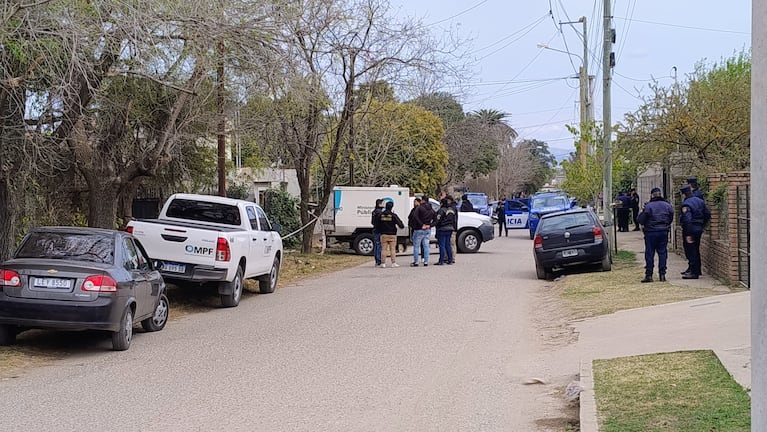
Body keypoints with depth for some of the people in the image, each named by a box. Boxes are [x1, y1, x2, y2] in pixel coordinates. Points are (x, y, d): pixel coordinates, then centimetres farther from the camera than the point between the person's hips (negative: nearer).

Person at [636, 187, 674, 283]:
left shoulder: (648, 206, -12)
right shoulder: (667, 206, 3)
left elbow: (640, 220, -11)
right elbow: (671, 219, 11)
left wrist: (641, 213, 9)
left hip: (651, 232, -4)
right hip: (664, 232, 4)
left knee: (649, 253, 2)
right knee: (662, 253, 9)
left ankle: (649, 275, 1)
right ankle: (662, 274, 7)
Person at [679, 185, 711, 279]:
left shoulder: (686, 204, -17)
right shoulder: (700, 201, 9)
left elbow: (687, 220, -24)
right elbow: (708, 214, 13)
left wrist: (688, 234, -23)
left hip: (691, 229, -8)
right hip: (699, 229, 8)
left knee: (690, 251, -2)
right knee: (696, 250, 18)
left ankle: (694, 272, -2)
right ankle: (696, 270, 26)